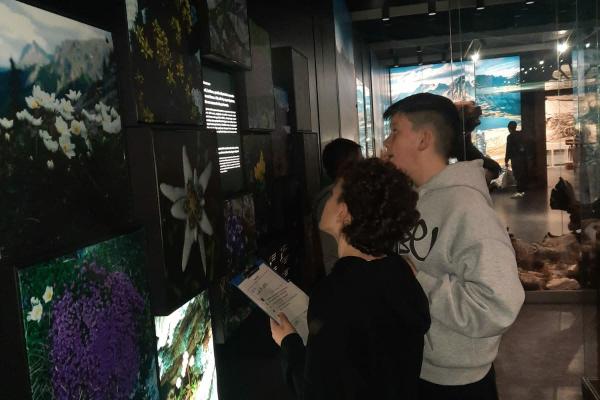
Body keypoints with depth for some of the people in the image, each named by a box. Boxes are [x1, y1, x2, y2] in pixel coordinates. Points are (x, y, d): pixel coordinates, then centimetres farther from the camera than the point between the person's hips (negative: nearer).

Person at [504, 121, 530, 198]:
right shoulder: (522, 134, 11)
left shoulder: (510, 136, -9)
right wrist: (527, 156, 19)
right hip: (524, 157, 7)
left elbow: (509, 149, -12)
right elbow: (526, 146, 13)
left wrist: (506, 160, -8)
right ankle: (523, 190, 16)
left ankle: (519, 192, -10)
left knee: (518, 175, -8)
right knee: (524, 174, 10)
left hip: (516, 158, -7)